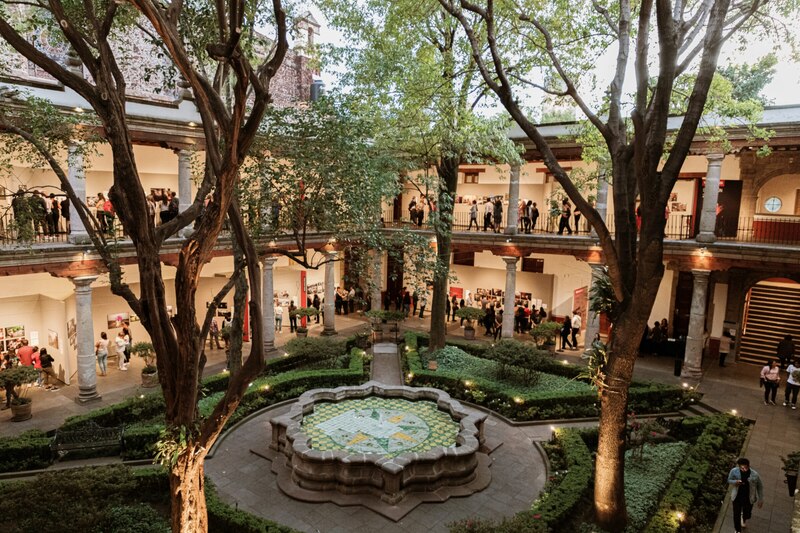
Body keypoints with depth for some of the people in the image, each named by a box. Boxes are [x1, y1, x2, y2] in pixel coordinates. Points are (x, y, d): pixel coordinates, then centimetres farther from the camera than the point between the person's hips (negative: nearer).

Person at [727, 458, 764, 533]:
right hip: (737, 498, 0)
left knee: (747, 515, 24)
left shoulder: (754, 475, -24)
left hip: (749, 499, 1)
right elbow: (729, 481, -5)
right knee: (736, 515, 13)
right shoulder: (734, 471, -23)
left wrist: (761, 499, 1)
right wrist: (735, 482, -28)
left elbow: (760, 486, -6)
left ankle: (743, 518, 63)